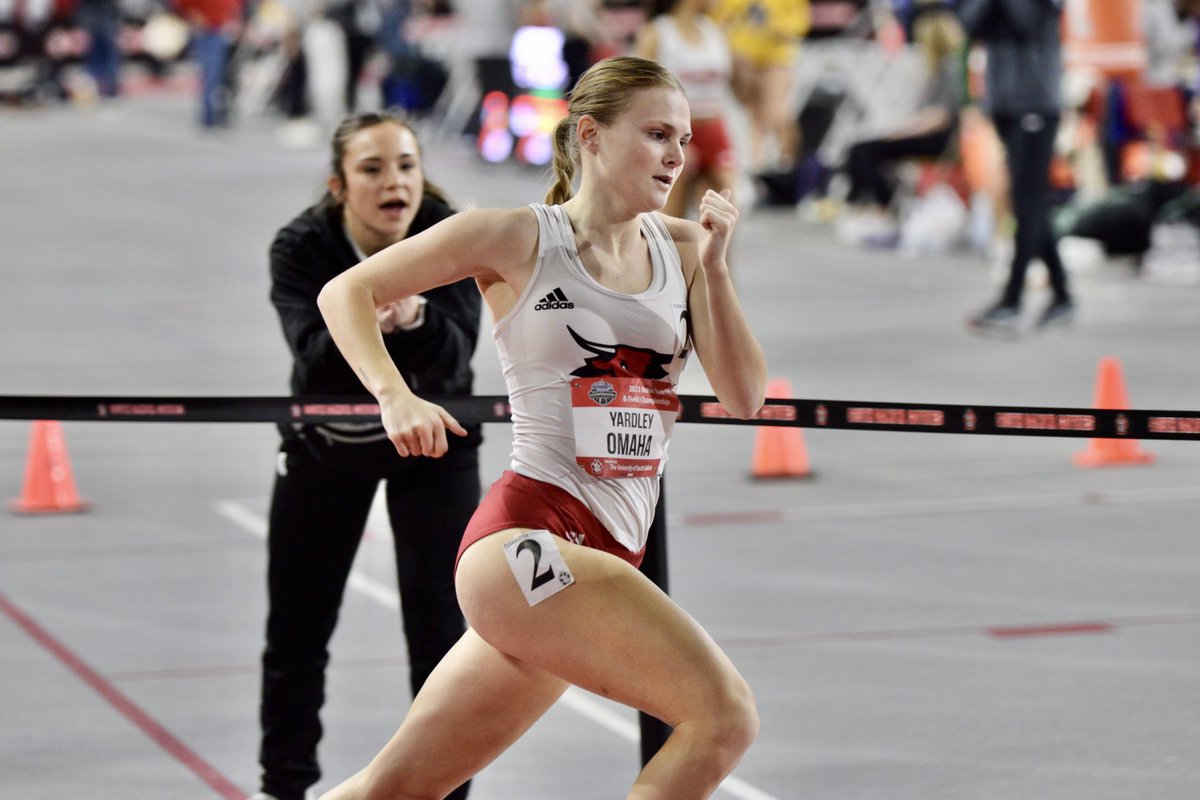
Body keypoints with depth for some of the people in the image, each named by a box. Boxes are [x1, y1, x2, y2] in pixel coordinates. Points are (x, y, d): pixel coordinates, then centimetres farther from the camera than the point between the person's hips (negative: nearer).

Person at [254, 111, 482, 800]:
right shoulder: (302, 247, -24)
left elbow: (453, 364, -31)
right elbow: (315, 362, -35)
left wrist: (417, 320, -51)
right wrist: (364, 325, -54)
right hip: (326, 444, 1)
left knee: (440, 626, -7)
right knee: (299, 626, 8)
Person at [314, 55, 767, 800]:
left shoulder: (683, 247, 12)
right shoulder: (520, 238, -2)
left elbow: (745, 397, 5)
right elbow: (346, 292, 5)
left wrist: (714, 265, -5)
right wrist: (396, 396, -12)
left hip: (609, 555, 6)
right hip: (528, 536, -6)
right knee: (726, 714, -21)